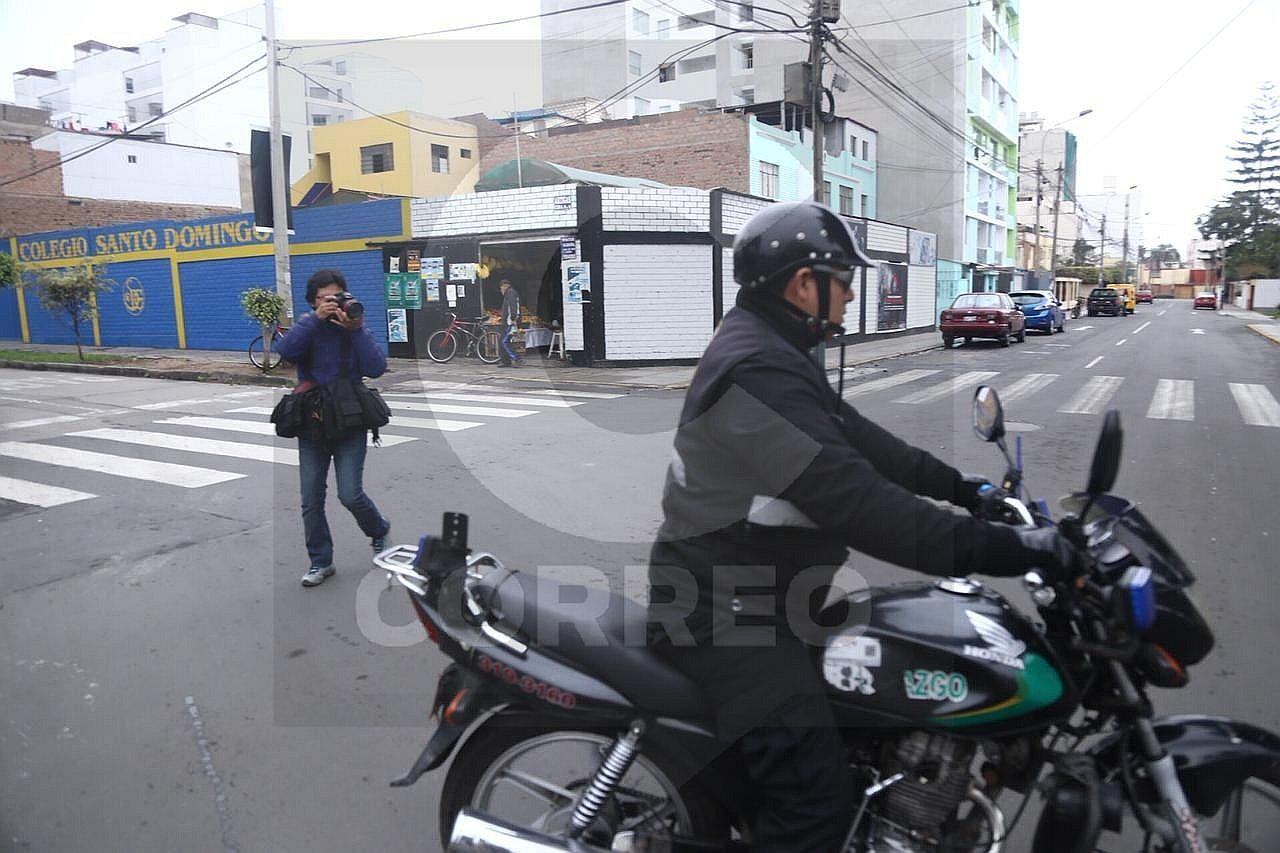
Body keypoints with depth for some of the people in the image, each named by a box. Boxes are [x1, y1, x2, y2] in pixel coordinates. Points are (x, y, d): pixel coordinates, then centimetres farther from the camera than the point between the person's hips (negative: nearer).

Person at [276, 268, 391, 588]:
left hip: (350, 422, -2)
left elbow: (376, 369, -13)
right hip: (312, 422, 2)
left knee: (350, 495, -9)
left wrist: (356, 330, -20)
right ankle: (320, 561, 21)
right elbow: (286, 352, -18)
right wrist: (317, 319, -22)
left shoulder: (356, 328, 1)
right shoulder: (308, 325, 3)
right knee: (311, 500, 5)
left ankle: (379, 531, 21)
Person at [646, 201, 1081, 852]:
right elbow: (852, 499, -32)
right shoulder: (757, 370, -26)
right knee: (817, 794, -15)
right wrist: (1000, 550, -30)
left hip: (761, 595, 11)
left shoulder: (775, 351, 10)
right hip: (725, 613, -11)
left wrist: (955, 485, 15)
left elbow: (857, 437, 16)